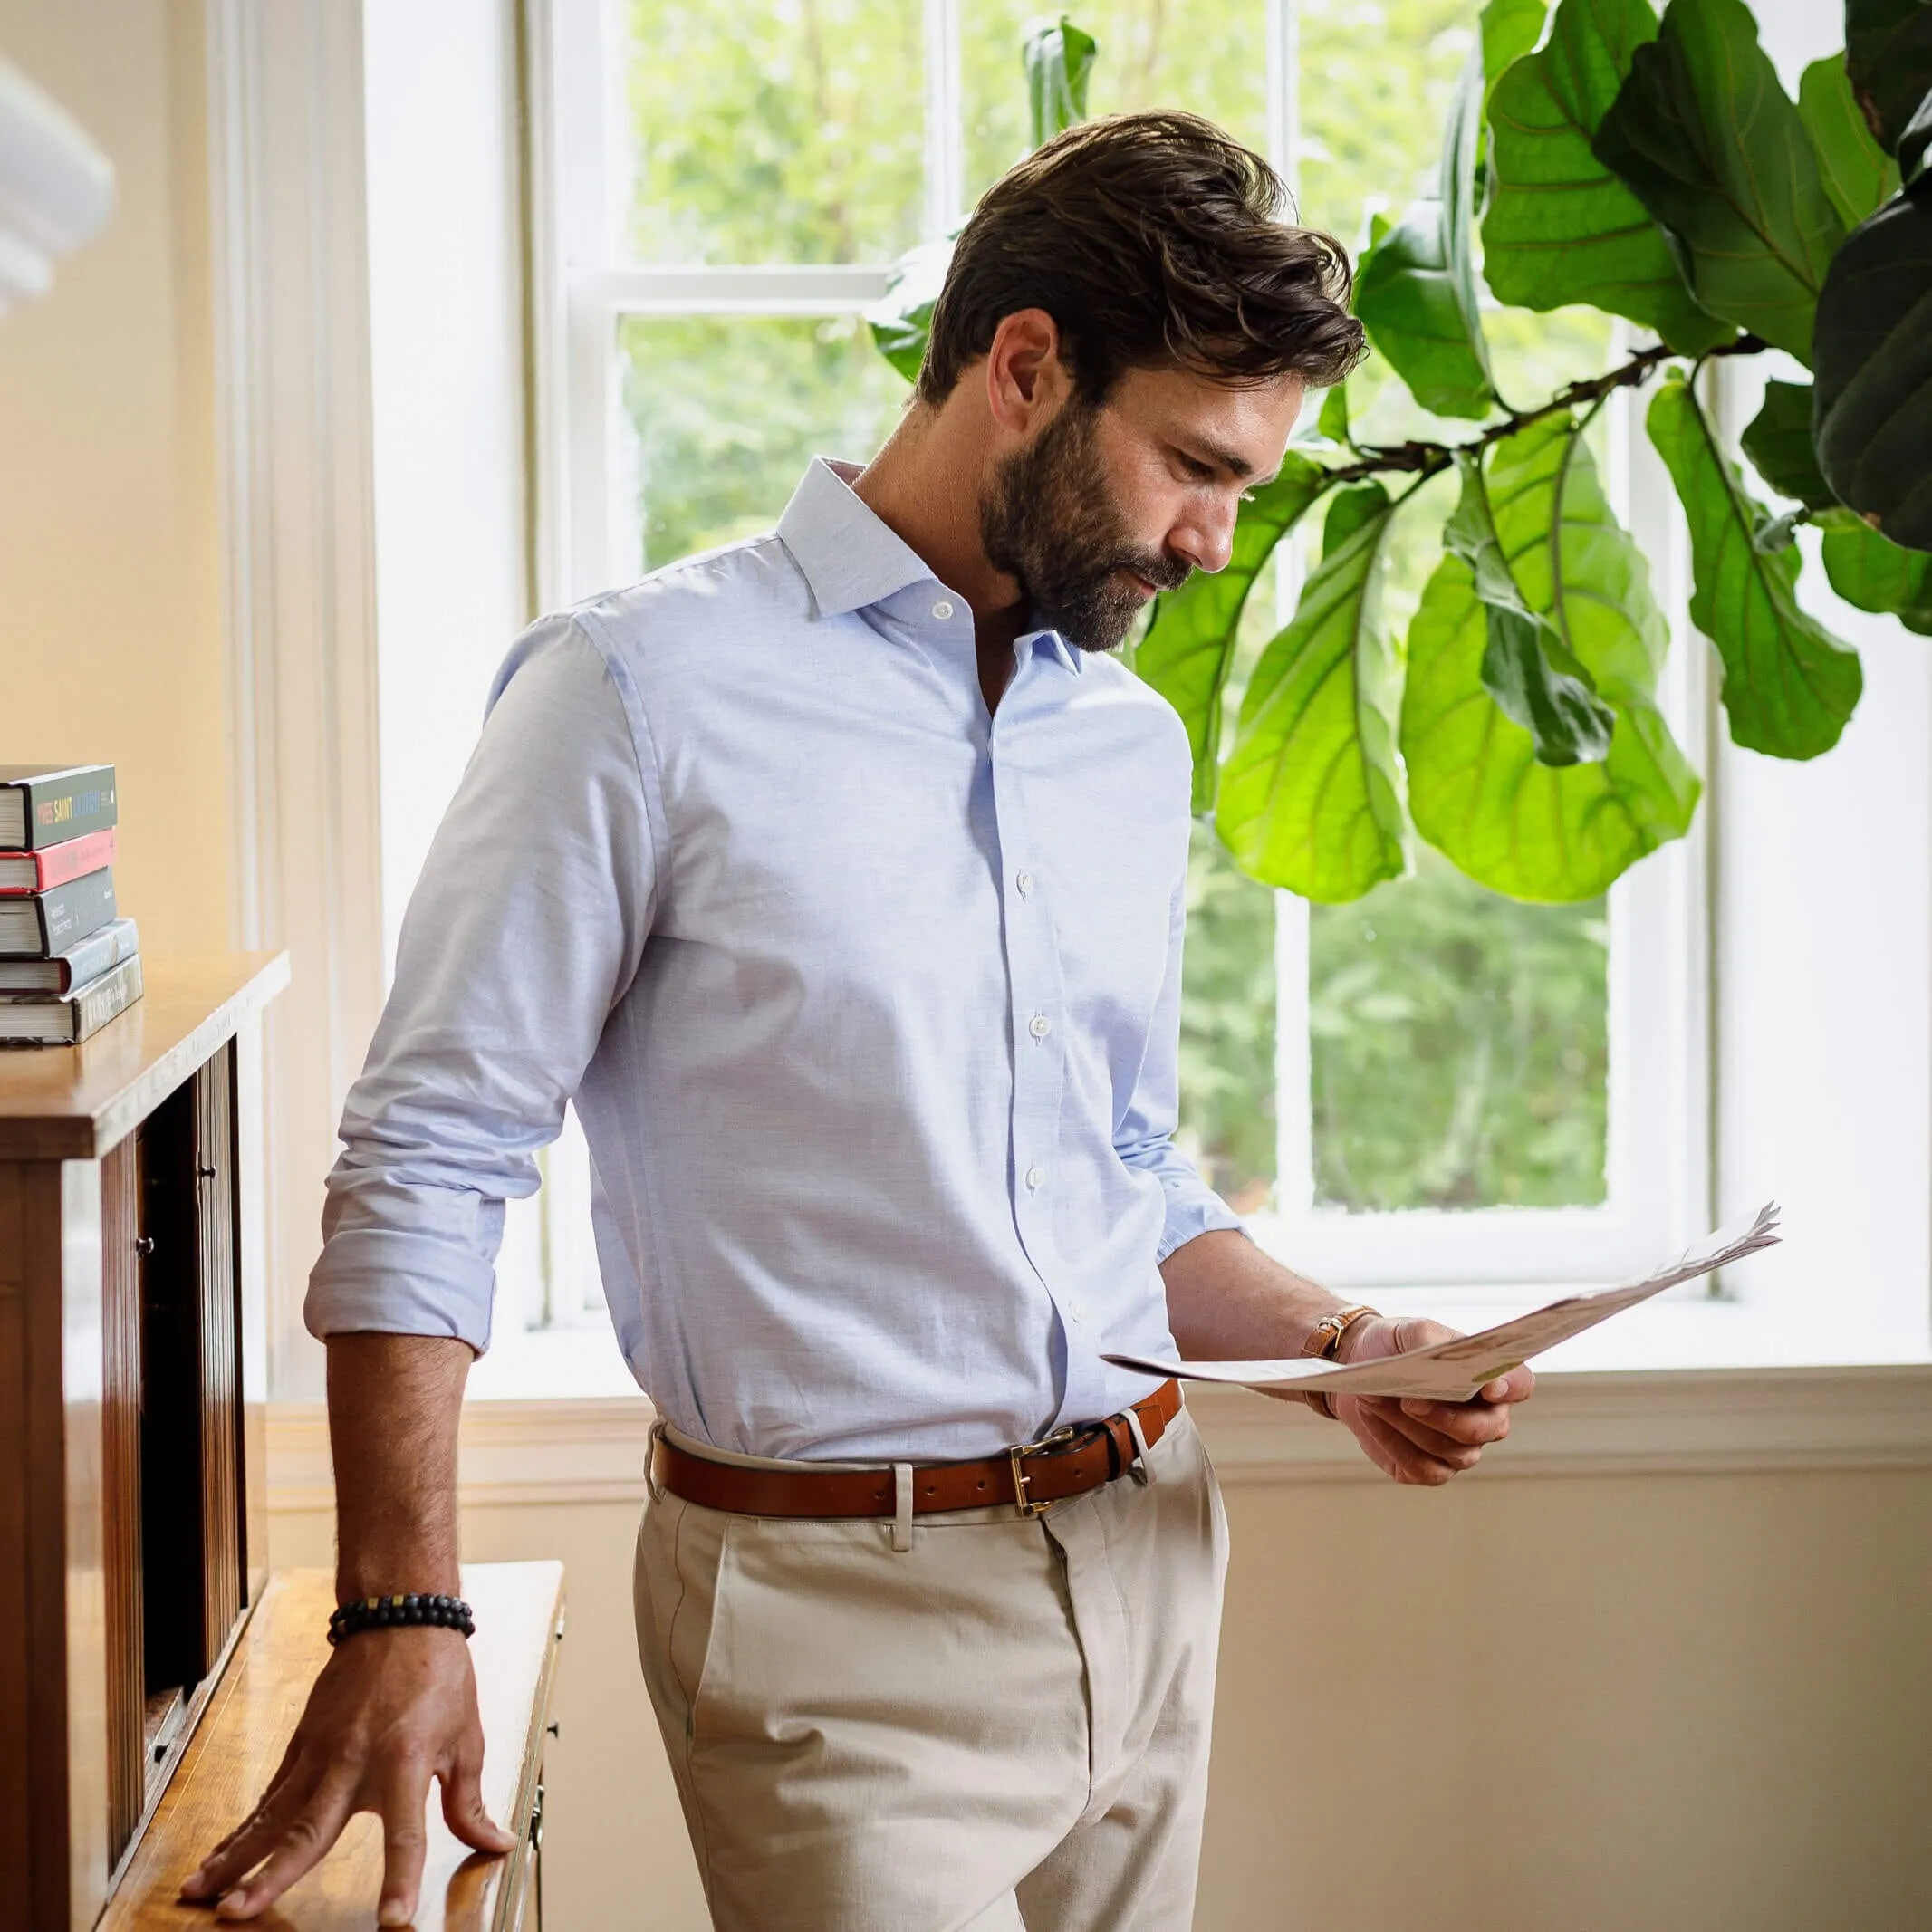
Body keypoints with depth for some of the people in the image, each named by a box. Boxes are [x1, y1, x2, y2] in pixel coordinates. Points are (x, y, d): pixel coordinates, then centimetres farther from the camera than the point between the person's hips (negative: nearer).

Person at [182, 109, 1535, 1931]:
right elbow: (423, 1167, -11)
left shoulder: (1135, 743, 12)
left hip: (1142, 1561, 7)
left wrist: (1336, 1342, 3)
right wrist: (402, 1617, -18)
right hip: (842, 1609, -6)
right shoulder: (648, 689, -10)